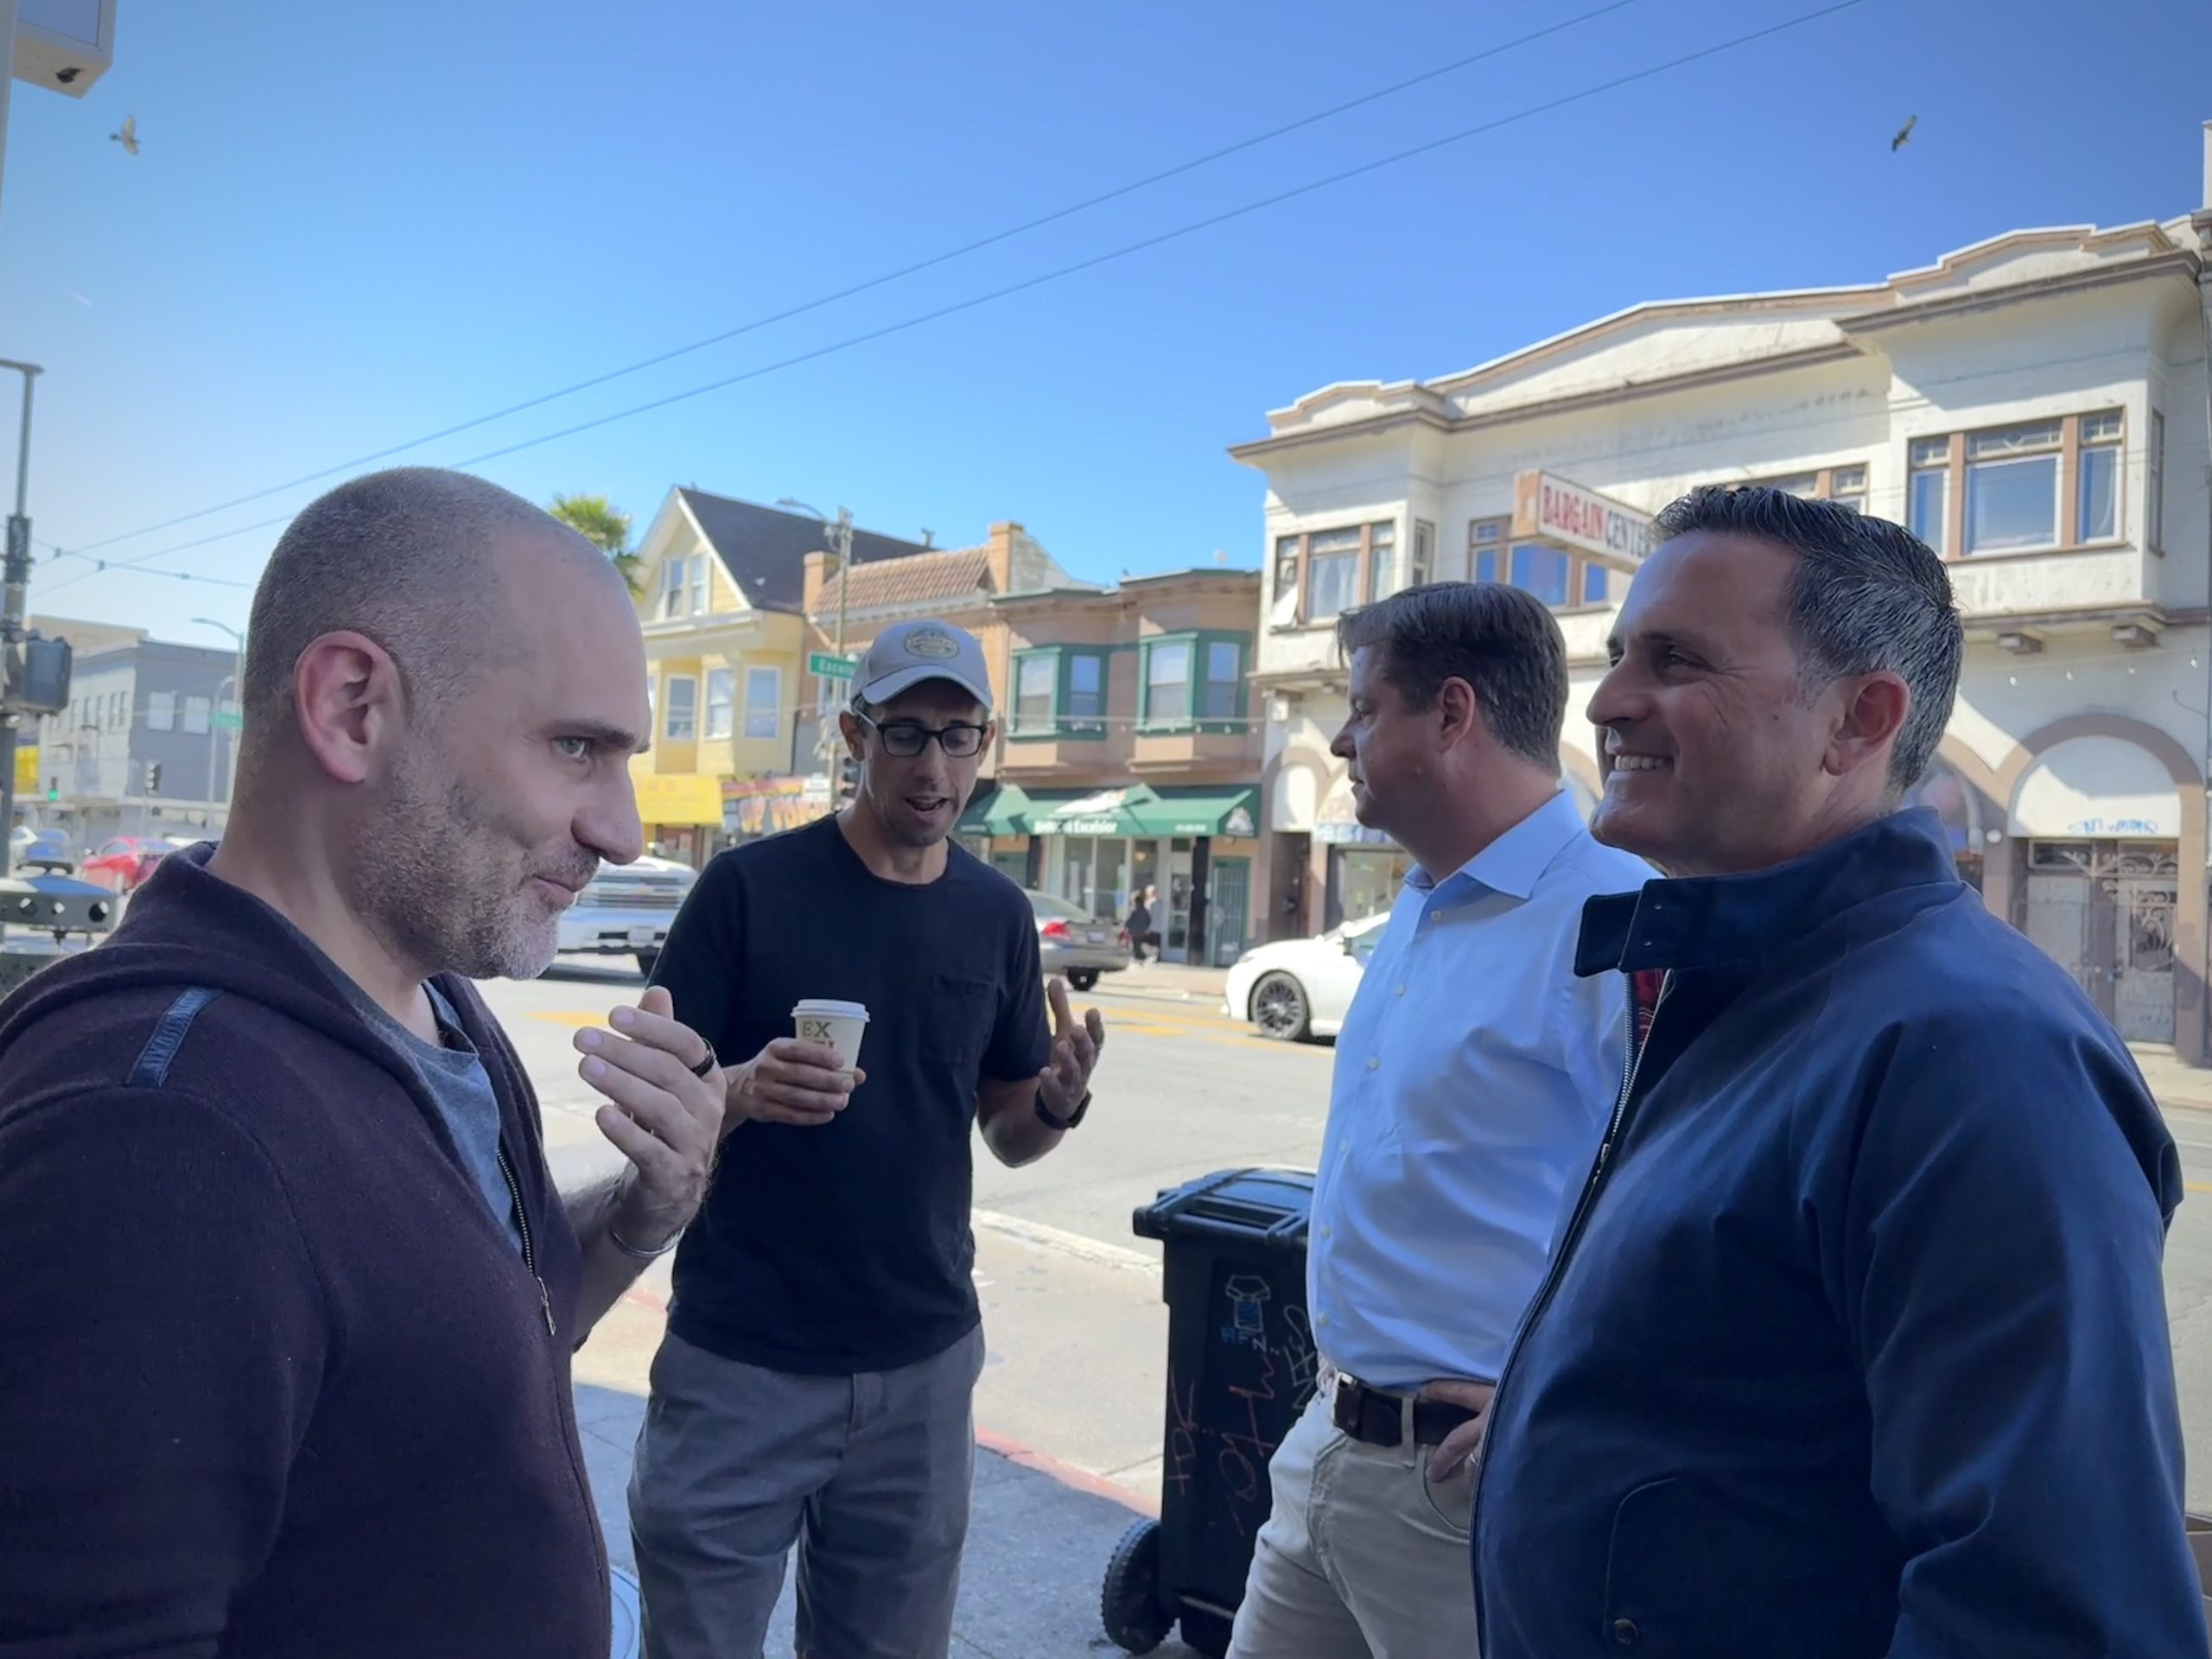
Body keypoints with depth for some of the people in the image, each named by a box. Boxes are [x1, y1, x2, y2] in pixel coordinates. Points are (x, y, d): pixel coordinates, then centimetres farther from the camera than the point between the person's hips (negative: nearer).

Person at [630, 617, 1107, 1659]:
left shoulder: (997, 914, 2)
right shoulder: (747, 886, -9)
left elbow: (1007, 1136, 9)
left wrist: (1057, 1102, -14)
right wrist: (740, 1092, -27)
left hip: (923, 1361, 4)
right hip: (739, 1359, -3)